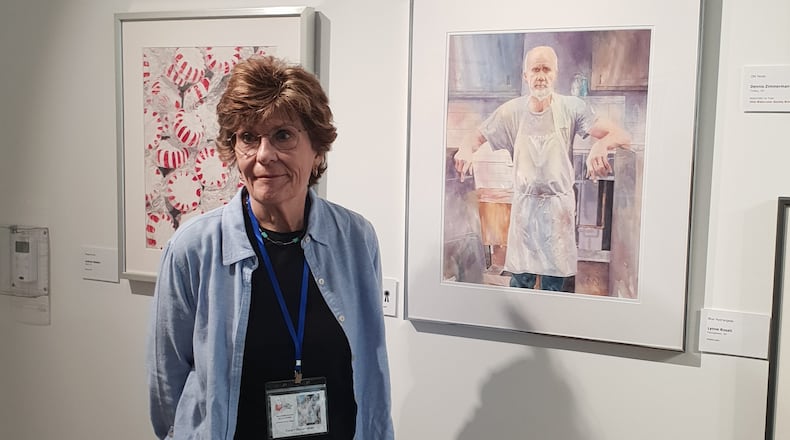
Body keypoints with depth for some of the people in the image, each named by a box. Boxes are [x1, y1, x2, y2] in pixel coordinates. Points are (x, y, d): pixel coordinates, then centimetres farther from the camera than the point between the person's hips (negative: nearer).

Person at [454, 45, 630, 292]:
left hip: (559, 206, -1)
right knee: (519, 283, 7)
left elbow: (622, 137, -12)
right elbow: (477, 138, 6)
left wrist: (601, 145, -37)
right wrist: (466, 149, -20)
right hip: (524, 205, 1)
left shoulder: (571, 108, -7)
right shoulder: (511, 111, -1)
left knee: (554, 286, 6)